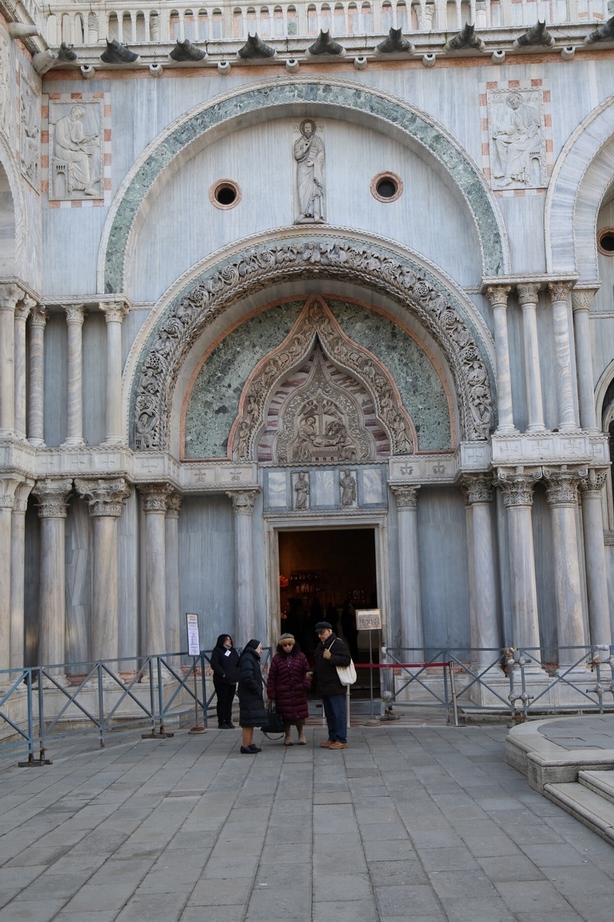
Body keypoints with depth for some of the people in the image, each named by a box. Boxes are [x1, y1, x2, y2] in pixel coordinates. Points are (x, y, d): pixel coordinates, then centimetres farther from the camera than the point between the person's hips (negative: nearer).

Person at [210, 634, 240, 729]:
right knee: (222, 701, -2)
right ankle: (222, 722, 2)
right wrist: (223, 674, -18)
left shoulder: (233, 651, 17)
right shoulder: (217, 651, -4)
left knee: (229, 701, 9)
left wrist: (236, 675, 2)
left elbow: (238, 663, 18)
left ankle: (228, 721, 14)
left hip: (232, 681, 6)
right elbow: (214, 664, -13)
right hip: (221, 681, -6)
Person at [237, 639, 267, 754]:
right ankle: (246, 746, -2)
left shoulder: (251, 658, 17)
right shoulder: (247, 659, -16)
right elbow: (247, 677, -26)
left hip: (252, 696, 11)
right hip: (249, 696, -11)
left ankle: (251, 744, 19)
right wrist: (257, 689, -16)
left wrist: (258, 690, 10)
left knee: (251, 722, 14)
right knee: (248, 722, -6)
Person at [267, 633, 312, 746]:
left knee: (300, 715, 6)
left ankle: (301, 735, 26)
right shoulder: (277, 658, -1)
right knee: (286, 715, 4)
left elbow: (307, 672, 6)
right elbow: (272, 677, -1)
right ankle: (287, 736, 22)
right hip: (283, 693, -1)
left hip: (299, 692, 1)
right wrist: (271, 694, -4)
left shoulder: (301, 657, 3)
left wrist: (306, 685, -9)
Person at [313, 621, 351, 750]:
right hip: (324, 686, 9)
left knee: (339, 713, -5)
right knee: (329, 714, 14)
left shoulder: (337, 644, -11)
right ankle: (332, 738, 22)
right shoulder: (320, 646, 17)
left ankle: (341, 740, -2)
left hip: (335, 687, -9)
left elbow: (346, 660, -20)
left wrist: (331, 657, -26)